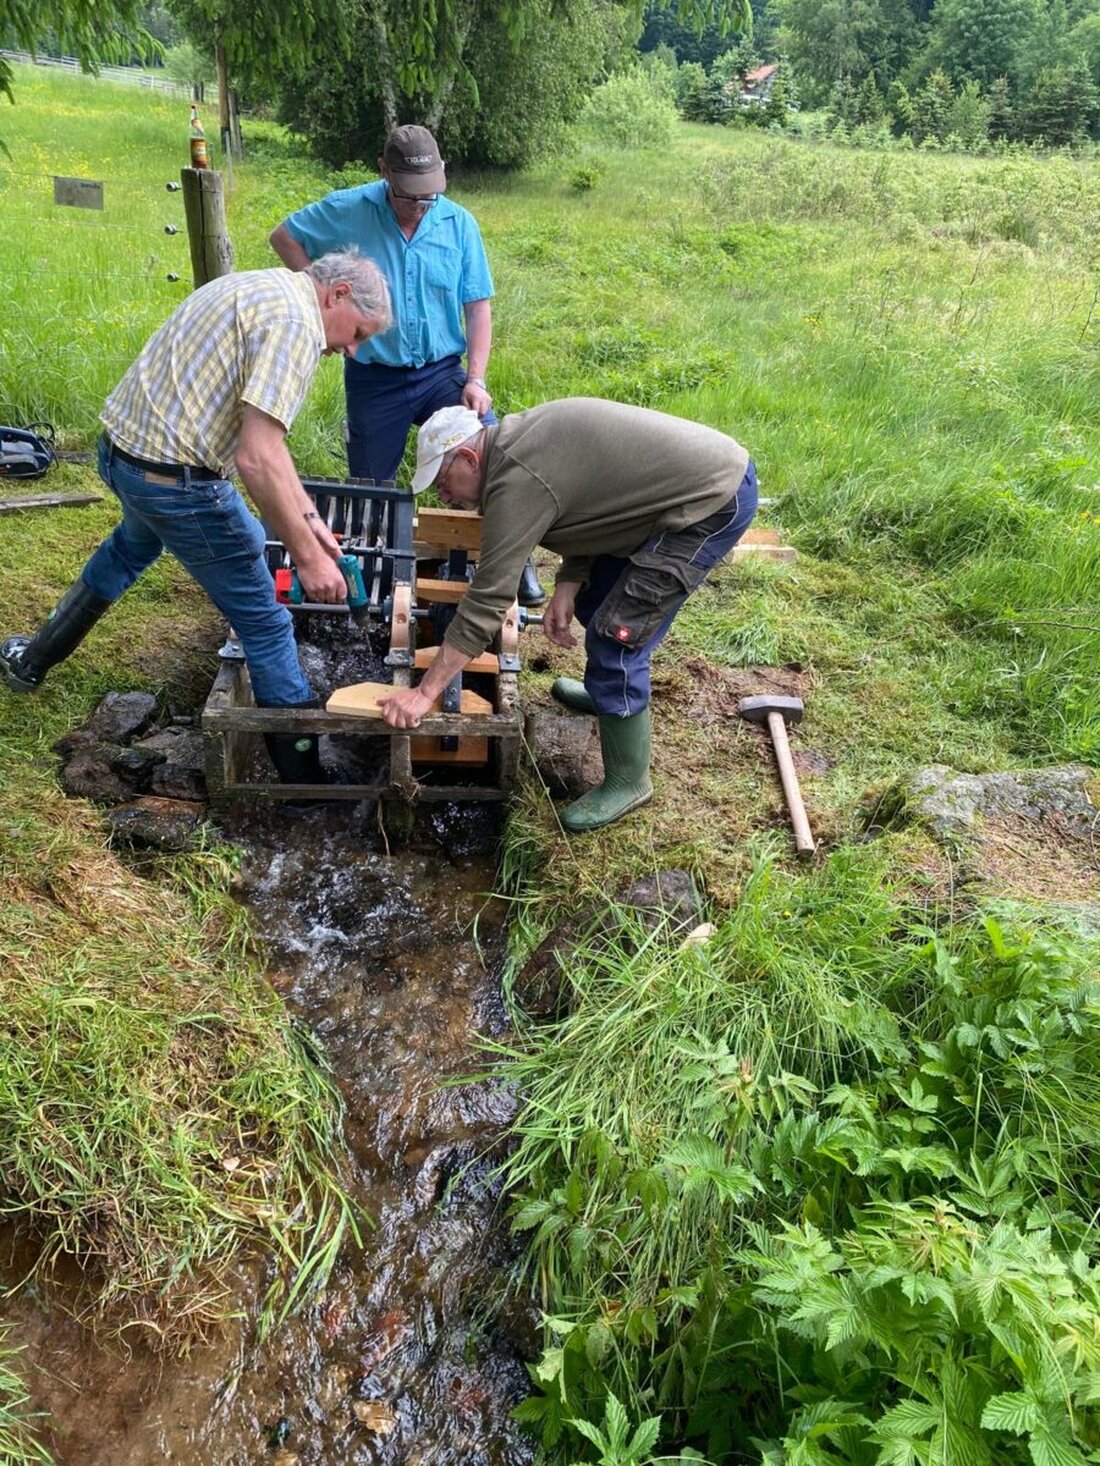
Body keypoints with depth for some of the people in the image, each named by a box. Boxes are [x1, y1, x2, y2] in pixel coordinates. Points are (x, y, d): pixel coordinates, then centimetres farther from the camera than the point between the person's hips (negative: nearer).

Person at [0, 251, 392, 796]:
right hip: (174, 478, -10)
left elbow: (259, 433, 16)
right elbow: (255, 460, -27)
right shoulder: (295, 321, -17)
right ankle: (306, 774, 13)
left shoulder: (266, 289, 14)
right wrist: (307, 556, -19)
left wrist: (309, 517, 13)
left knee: (134, 545, 39)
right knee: (263, 621, 2)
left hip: (121, 446, 10)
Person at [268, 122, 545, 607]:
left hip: (443, 371, 1)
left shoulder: (459, 223, -1)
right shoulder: (349, 210, -5)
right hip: (375, 379, 0)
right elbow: (284, 237, 7)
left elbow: (478, 306, 0)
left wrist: (476, 379, -9)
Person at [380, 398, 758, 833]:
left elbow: (485, 603, -21)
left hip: (714, 501, -10)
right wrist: (567, 587, 0)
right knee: (593, 596, 21)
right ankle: (609, 691, 46)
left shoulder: (516, 483, -20)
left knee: (614, 637, -8)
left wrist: (424, 692, -17)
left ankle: (628, 783, 8)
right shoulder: (518, 439, 8)